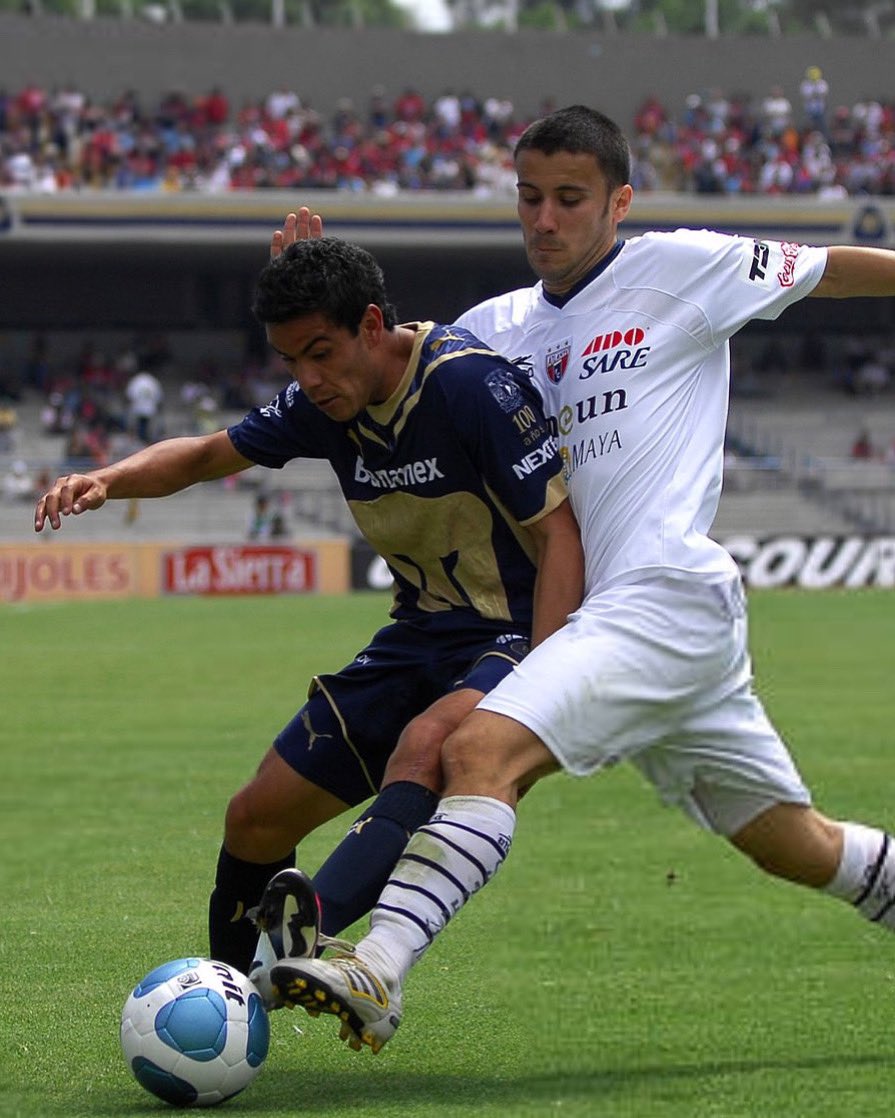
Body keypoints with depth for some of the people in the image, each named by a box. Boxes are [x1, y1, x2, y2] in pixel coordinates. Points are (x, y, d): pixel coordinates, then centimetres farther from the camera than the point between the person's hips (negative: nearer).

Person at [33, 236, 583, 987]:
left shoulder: (469, 381, -22)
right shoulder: (328, 403, 0)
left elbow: (561, 531, -22)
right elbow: (211, 454, 14)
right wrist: (109, 479, -6)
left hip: (519, 632, -7)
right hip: (423, 636, 8)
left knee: (428, 742, -39)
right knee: (257, 820, 6)